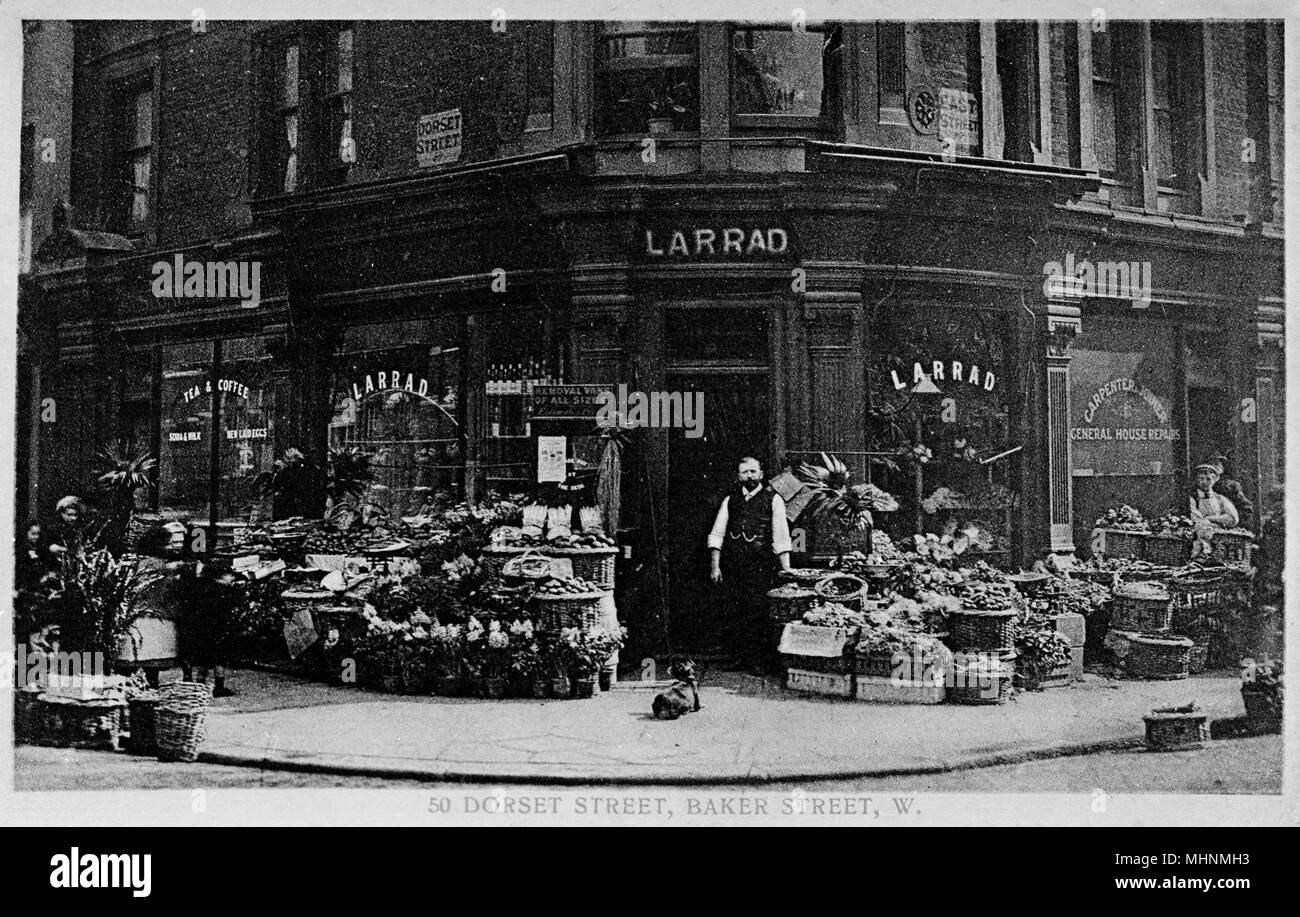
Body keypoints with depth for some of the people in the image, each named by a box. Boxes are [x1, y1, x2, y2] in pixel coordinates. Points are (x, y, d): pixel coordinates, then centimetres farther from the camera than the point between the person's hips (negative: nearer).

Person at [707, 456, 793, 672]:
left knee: (757, 612, -6)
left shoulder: (773, 499, 4)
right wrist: (715, 566, 2)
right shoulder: (730, 500, 13)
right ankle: (739, 656, 14)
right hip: (732, 566, 3)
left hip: (759, 566, -3)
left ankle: (757, 660, 2)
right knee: (734, 613, 5)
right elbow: (717, 535, 11)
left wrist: (786, 570, -9)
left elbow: (781, 537, -2)